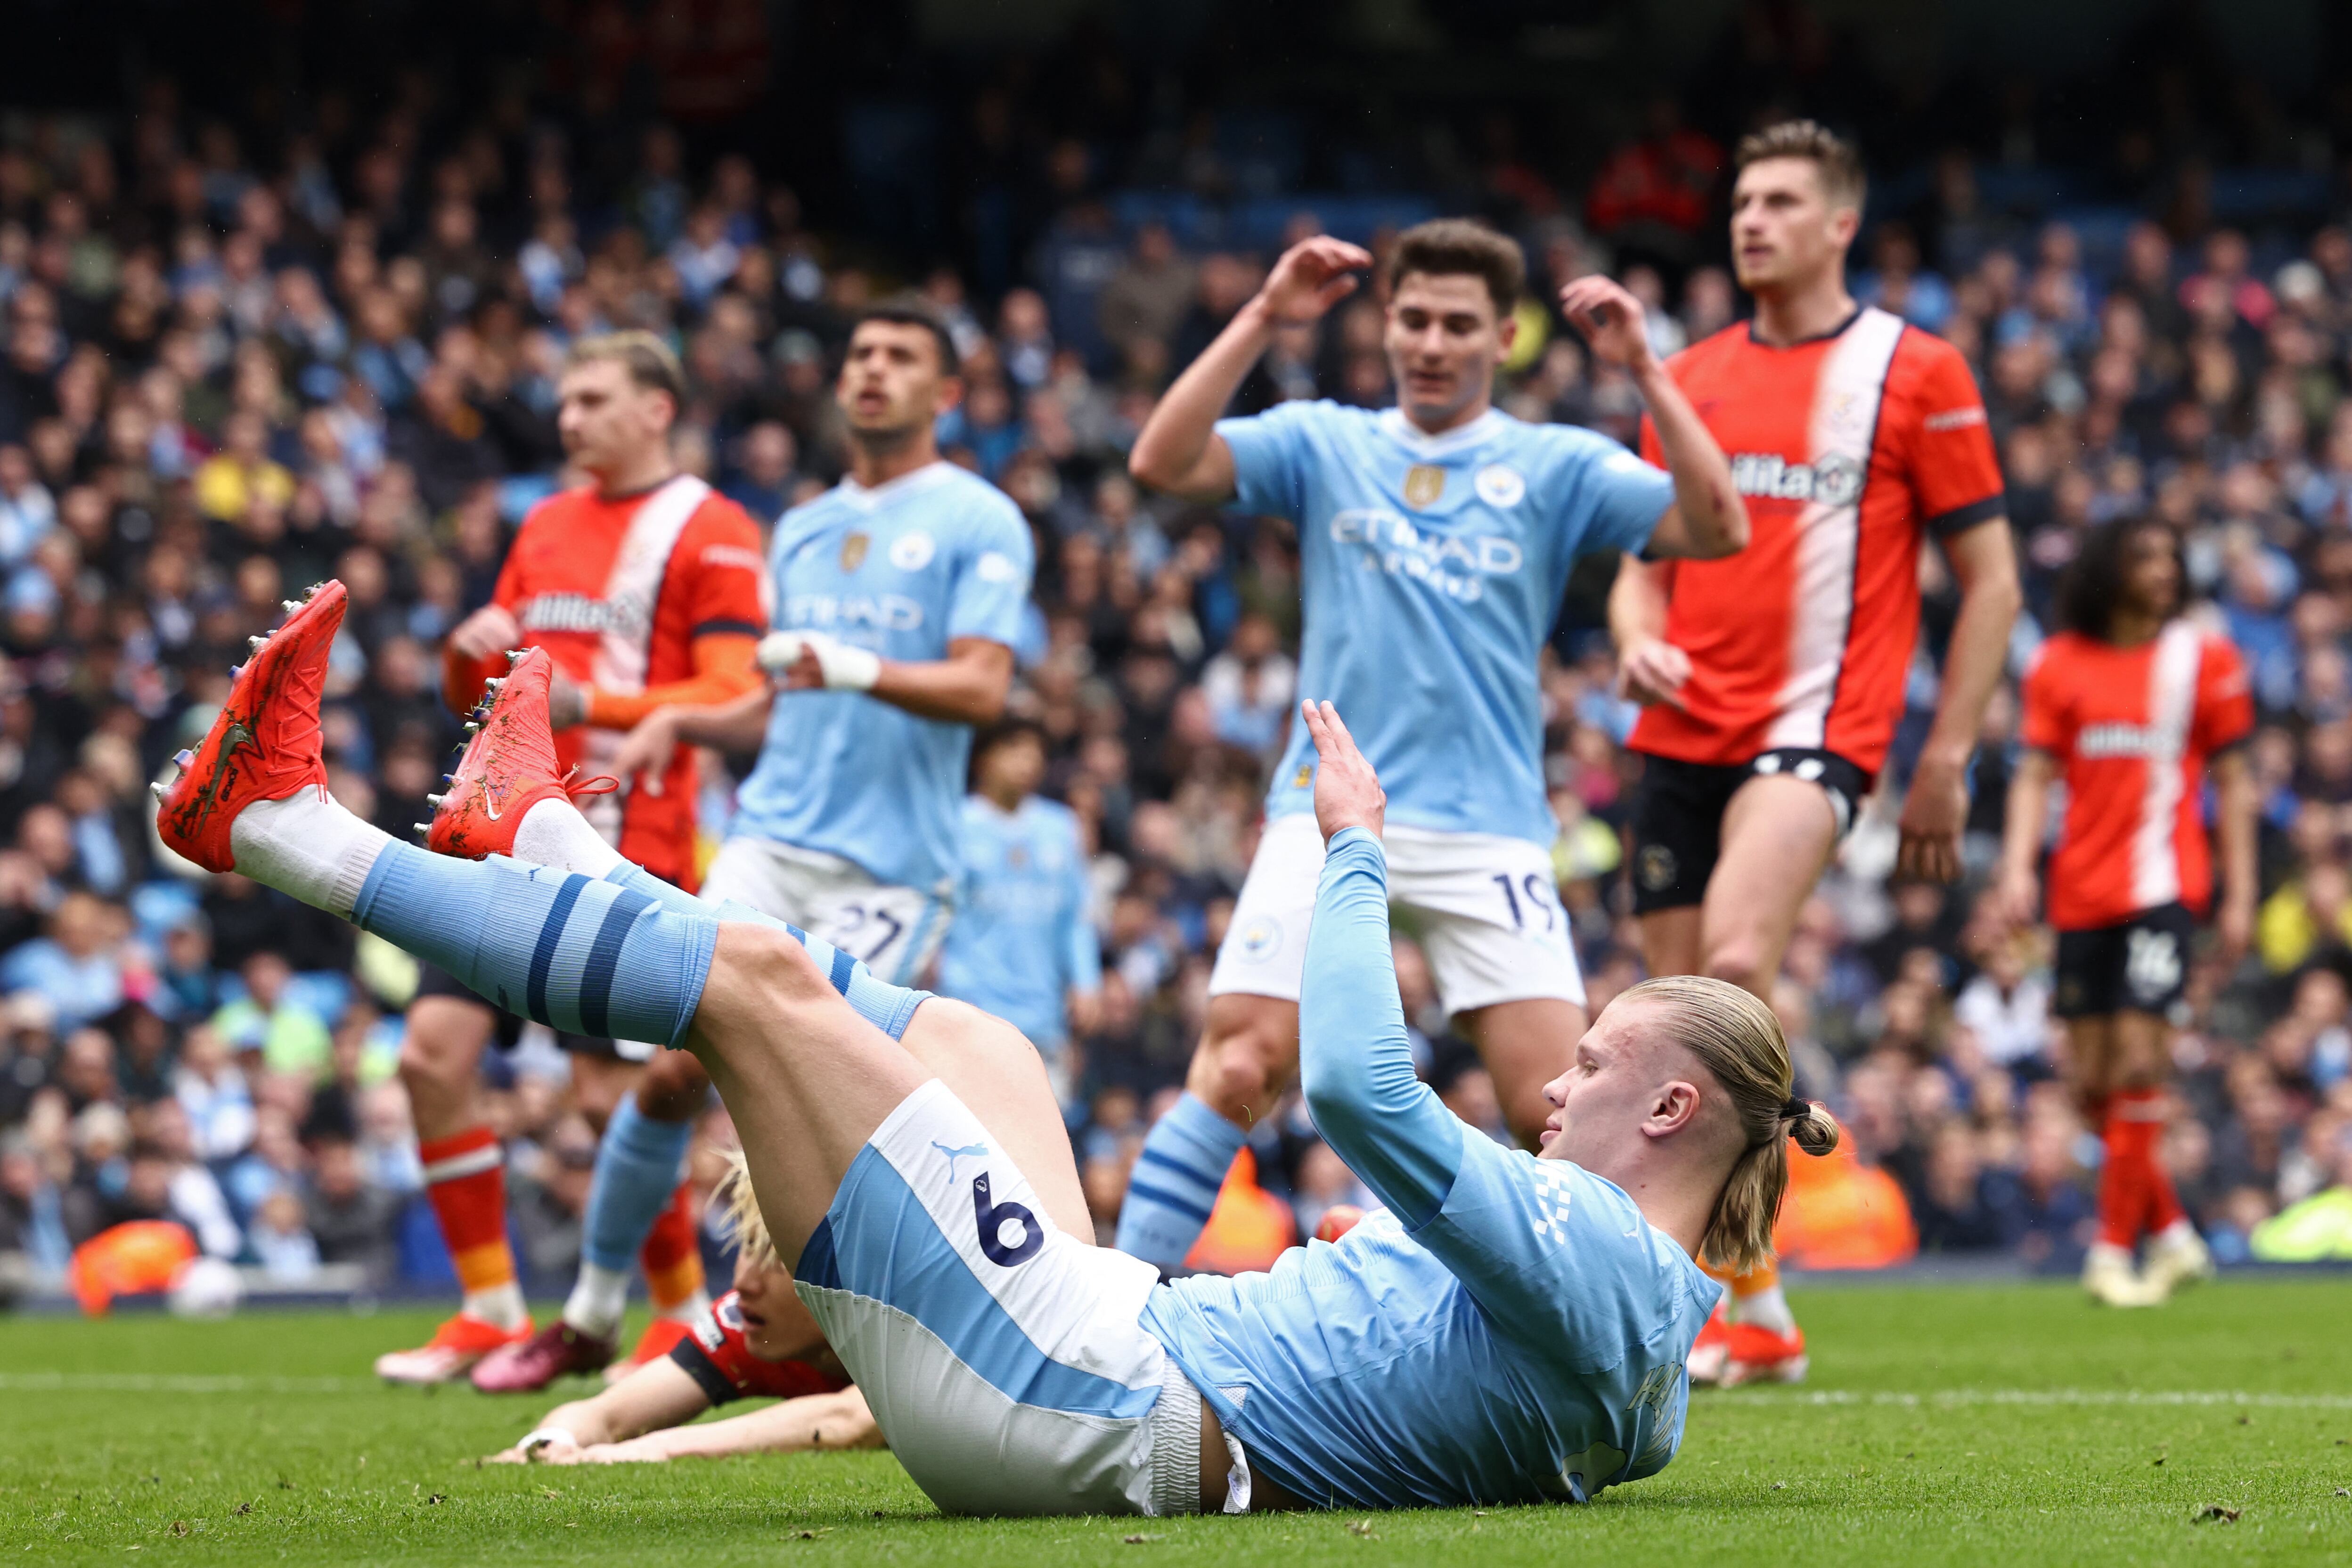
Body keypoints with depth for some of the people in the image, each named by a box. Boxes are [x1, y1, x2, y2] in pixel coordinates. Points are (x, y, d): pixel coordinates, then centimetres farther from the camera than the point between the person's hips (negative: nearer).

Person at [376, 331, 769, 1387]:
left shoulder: (708, 531, -3)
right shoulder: (545, 526, 19)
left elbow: (733, 698, -12)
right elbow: (473, 698, 24)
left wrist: (590, 704, -21)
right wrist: (470, 653, 0)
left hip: (625, 845, -7)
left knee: (616, 1091, -8)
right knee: (434, 1052, -3)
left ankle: (682, 1313, 10)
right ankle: (490, 1312, 6)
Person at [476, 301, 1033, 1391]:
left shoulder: (978, 522, 0)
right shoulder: (801, 531, 20)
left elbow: (982, 689, -12)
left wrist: (859, 668, -27)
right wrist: (681, 721, 9)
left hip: (891, 870, -5)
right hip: (771, 841, 5)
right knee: (676, 1073, -7)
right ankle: (591, 1315, 6)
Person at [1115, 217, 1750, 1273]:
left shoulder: (1556, 466, 8)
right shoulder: (1323, 445, 10)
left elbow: (1716, 529, -5)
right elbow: (1162, 463, -4)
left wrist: (1642, 372, -13)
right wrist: (1261, 322, -11)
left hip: (1489, 827, 0)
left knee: (1556, 1105, -9)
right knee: (1236, 1072, -12)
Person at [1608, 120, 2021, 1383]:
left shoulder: (1915, 373, 1)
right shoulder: (1688, 379, 15)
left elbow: (1990, 579, 2)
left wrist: (1946, 760, -3)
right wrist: (1637, 642, -1)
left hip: (1816, 726, -5)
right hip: (1682, 737, 5)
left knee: (1734, 961, -28)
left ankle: (1738, 1277, -21)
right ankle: (1749, 1324, 14)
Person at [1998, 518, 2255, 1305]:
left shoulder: (2204, 660, 4)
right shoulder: (2059, 664, 7)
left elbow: (2233, 783, 6)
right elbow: (2035, 775, 7)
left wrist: (2240, 895, 2)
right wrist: (2019, 865, -8)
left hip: (2162, 884, -3)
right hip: (2082, 890, 3)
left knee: (2139, 1062, -15)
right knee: (2093, 1078, 4)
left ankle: (2115, 1248, -9)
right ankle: (2172, 1233, 20)